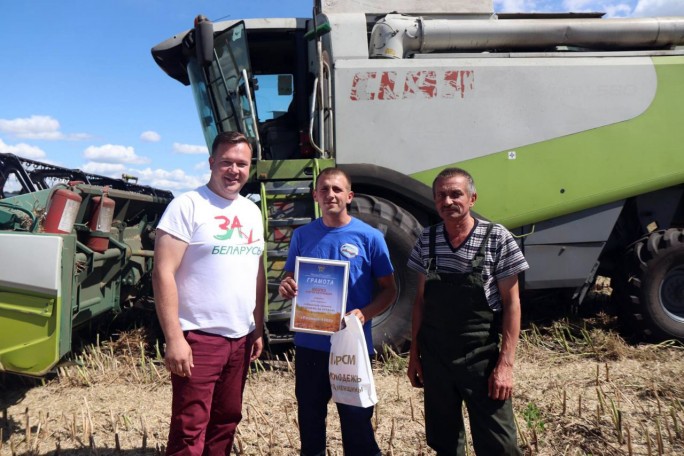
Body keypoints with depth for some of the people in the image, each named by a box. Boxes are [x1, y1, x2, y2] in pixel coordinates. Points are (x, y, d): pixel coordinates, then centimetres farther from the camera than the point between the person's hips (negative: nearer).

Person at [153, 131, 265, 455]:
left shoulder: (252, 211, 12)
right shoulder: (188, 206, -10)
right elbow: (163, 273, -15)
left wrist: (258, 328, 15)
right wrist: (174, 338, -20)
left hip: (240, 338, 7)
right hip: (199, 337, -7)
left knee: (227, 421, 18)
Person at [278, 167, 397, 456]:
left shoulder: (369, 237, -6)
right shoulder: (302, 235, 3)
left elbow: (389, 289, -3)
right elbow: (289, 279, 11)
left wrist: (365, 314, -21)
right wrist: (286, 288, -13)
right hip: (309, 344, 3)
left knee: (356, 419, 8)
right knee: (309, 417, 17)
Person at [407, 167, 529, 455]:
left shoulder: (497, 239, -9)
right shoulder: (427, 240, 1)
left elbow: (511, 304, -7)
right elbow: (420, 300, 8)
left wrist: (506, 364, -12)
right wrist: (414, 353, 7)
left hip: (481, 359, -3)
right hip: (434, 358, 4)